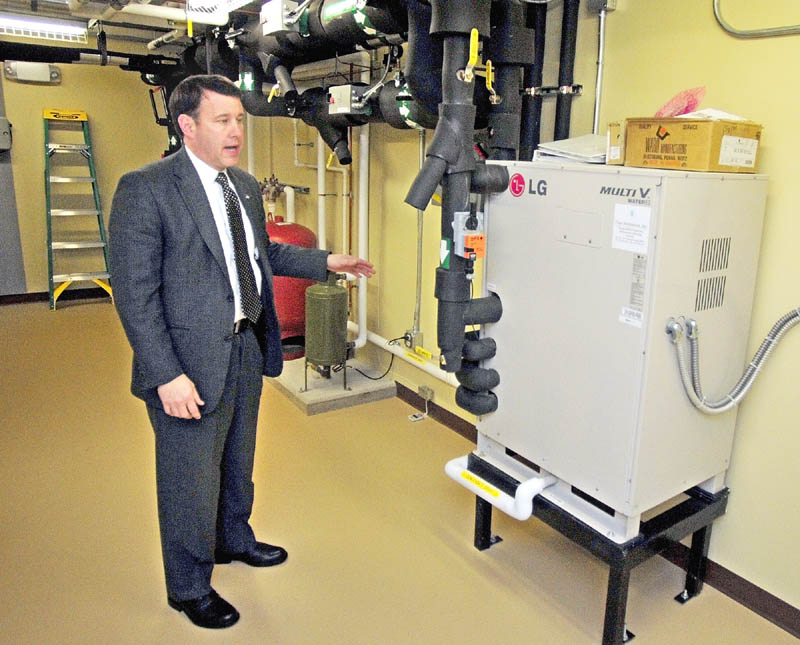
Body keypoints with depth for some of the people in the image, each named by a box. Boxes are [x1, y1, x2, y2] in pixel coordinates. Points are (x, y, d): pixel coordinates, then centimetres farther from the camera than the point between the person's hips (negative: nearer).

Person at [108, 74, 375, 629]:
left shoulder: (246, 186, 8)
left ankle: (234, 539, 51)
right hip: (191, 364, -7)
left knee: (238, 460, 25)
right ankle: (189, 587, 33)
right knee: (191, 479, 9)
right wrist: (166, 375, -23)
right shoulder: (145, 189, -16)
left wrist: (325, 262, 11)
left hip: (247, 349, 7)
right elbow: (135, 292, -18)